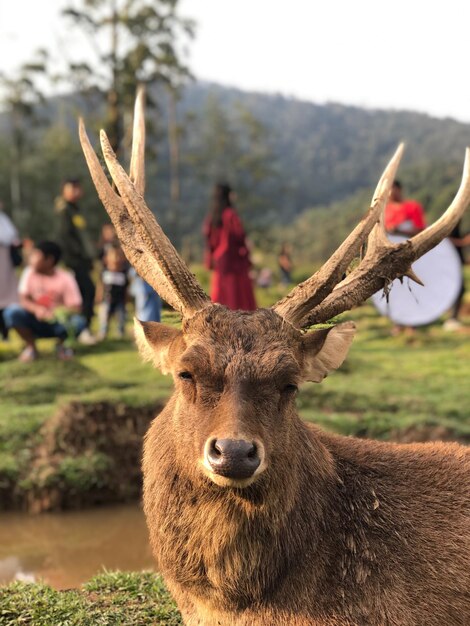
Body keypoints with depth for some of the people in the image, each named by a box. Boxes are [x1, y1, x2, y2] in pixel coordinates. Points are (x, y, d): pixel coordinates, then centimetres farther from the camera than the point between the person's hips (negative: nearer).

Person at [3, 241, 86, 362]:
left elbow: (76, 307, -18)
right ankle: (31, 347, -2)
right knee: (11, 312, -27)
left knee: (79, 322, -32)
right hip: (35, 321, 2)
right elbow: (23, 300, -13)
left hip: (57, 322, -2)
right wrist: (36, 309, -36)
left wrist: (56, 312, -39)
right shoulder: (30, 273, -8)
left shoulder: (66, 278, -15)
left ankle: (60, 344, 2)